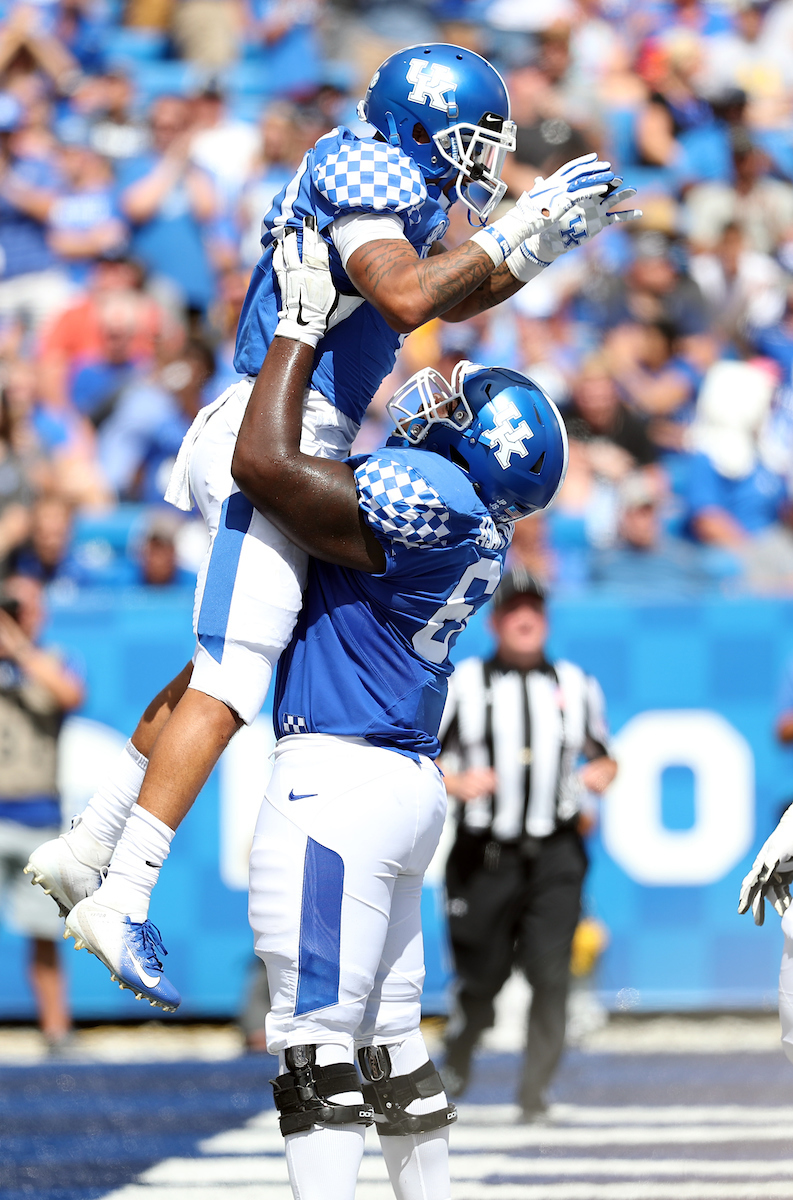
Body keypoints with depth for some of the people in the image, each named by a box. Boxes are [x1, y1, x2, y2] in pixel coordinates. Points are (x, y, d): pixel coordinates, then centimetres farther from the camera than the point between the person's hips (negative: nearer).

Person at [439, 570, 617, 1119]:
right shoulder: (464, 686, 4)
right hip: (486, 859, -1)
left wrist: (602, 772, -2)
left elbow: (604, 758, 22)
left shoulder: (576, 686, 12)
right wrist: (456, 783, -16)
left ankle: (535, 1090, -4)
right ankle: (459, 1052, 35)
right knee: (483, 976, 4)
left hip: (554, 854, 1)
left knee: (551, 975, -12)